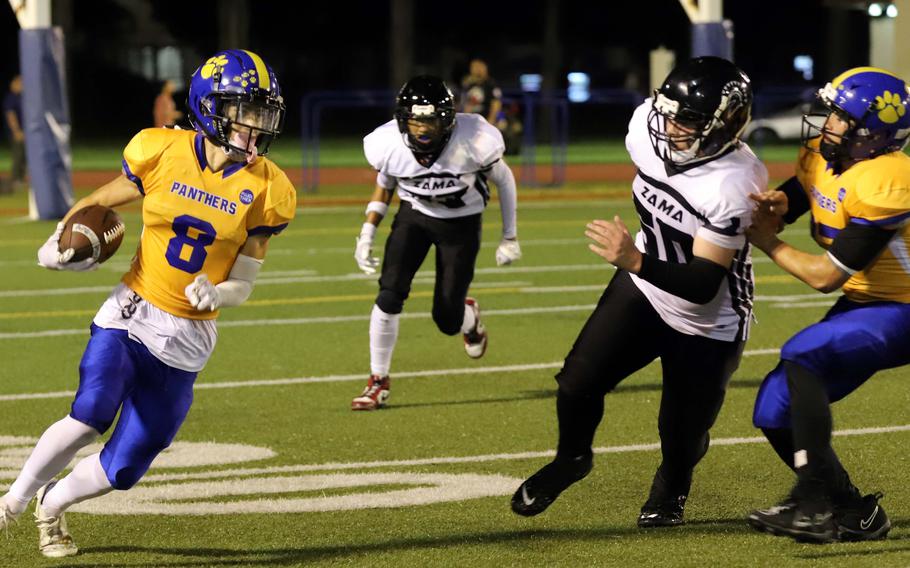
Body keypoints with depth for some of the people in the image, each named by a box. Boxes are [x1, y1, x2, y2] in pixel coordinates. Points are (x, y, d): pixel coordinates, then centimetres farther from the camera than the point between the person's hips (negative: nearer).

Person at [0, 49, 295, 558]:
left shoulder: (264, 191, -4)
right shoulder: (161, 153, -7)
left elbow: (242, 285, 1)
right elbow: (99, 202, 10)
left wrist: (215, 294, -21)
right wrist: (62, 243, -8)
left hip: (185, 341, 2)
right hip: (130, 314, -2)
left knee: (123, 469, 0)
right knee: (92, 415, -27)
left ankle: (52, 504, 31)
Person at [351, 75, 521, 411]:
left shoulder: (473, 141, -30)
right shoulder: (389, 144, -23)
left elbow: (503, 179, -10)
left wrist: (510, 238, -4)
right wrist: (367, 234, -6)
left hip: (461, 222, -1)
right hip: (414, 215, 1)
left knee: (447, 321, -2)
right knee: (390, 295, -19)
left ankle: (469, 317, 38)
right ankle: (378, 382, -2)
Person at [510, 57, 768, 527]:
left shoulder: (733, 185, -36)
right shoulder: (646, 127, -17)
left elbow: (703, 285, -35)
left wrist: (635, 261, -49)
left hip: (706, 323, -5)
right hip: (643, 286, 5)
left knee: (682, 434, 9)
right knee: (578, 383, -1)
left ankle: (671, 487, 45)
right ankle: (572, 458, 32)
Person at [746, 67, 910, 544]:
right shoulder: (821, 154, -2)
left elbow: (826, 276, -23)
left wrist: (768, 244, -11)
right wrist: (775, 205, -17)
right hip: (864, 303, 9)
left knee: (801, 357, -29)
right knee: (774, 413, 0)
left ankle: (819, 505, -24)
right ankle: (852, 514, 11)